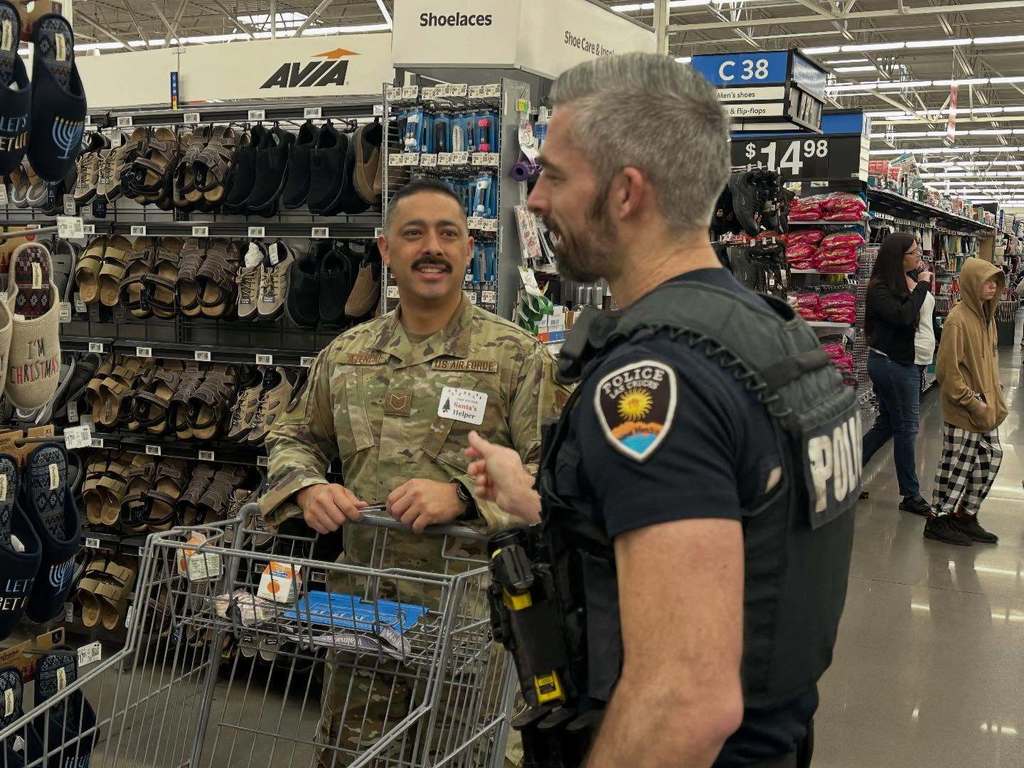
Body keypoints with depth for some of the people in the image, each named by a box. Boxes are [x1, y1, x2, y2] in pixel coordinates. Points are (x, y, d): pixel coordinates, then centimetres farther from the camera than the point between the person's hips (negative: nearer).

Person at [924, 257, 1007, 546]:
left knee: (990, 459, 13)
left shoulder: (987, 316, 9)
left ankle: (966, 516, 27)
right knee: (958, 464, 0)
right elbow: (949, 370, -20)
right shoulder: (958, 320, -18)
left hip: (986, 408, 9)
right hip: (963, 412, -9)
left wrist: (996, 398, 13)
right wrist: (972, 401, -17)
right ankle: (938, 520, 15)